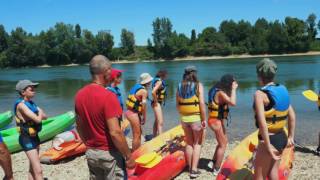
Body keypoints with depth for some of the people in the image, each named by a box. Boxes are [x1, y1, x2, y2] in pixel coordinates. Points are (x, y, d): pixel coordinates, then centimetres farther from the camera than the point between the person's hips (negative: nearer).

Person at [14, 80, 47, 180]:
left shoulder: (30, 103, 7)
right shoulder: (21, 105, -19)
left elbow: (45, 117, 8)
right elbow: (38, 120, -26)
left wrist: (38, 114, -11)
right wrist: (40, 112, -6)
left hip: (34, 137, 9)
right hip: (27, 139, -9)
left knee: (32, 168, 18)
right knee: (38, 171, -10)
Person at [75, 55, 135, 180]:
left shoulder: (79, 95, -1)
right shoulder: (108, 96, -22)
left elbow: (79, 127, 8)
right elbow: (115, 132, -24)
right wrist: (128, 156, -14)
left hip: (90, 153, 7)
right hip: (109, 153, -6)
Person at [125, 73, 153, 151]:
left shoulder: (137, 86, 11)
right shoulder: (144, 91, -15)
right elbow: (144, 105, -16)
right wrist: (144, 118, -5)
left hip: (131, 111, 9)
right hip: (133, 113, -9)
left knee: (139, 133, 21)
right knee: (136, 135, 2)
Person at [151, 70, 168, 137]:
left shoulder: (160, 81, 11)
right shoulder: (159, 82, -17)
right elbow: (153, 92, -31)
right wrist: (155, 102, -20)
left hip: (159, 103, 11)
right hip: (157, 103, -11)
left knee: (156, 122, 20)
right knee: (160, 123, -14)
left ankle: (154, 137, 33)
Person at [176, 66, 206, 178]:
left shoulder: (180, 86, 3)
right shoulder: (198, 85, -9)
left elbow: (177, 104, 3)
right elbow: (201, 103, -15)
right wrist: (204, 119, -10)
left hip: (184, 118, 4)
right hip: (196, 118, -4)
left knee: (189, 143, 17)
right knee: (197, 143, 11)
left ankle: (190, 168, 26)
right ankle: (194, 170, 7)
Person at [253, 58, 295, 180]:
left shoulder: (260, 94, -18)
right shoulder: (282, 90, 4)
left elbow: (262, 123, -25)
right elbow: (292, 116, 8)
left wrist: (268, 147, -20)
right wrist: (290, 137, 14)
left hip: (269, 139, -7)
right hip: (282, 138, 7)